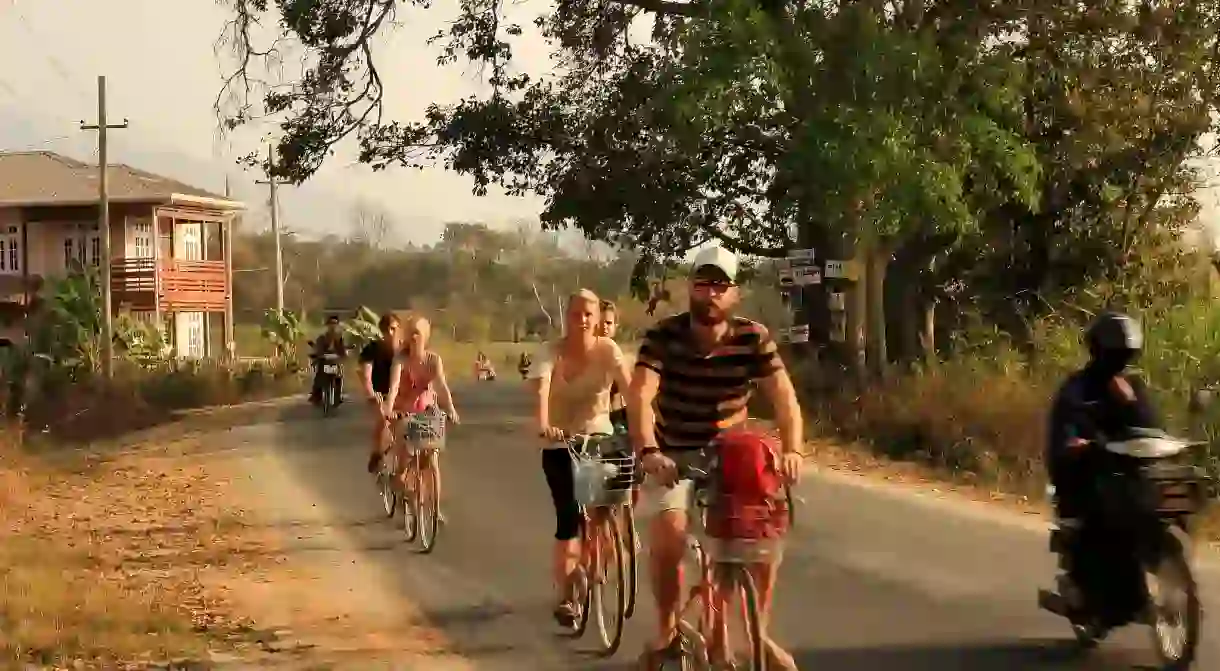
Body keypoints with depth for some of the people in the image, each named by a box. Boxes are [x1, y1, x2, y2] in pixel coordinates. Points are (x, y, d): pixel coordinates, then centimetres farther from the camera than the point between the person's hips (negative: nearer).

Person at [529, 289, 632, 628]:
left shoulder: (607, 349, -11)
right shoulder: (553, 352, -13)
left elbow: (629, 387, -24)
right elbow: (541, 388, -30)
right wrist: (543, 425, -49)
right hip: (560, 447, -1)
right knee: (568, 519, -10)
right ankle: (564, 597, -1)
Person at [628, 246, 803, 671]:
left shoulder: (753, 338, -11)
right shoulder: (664, 336, -15)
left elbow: (783, 396, -18)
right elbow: (640, 395, -27)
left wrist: (791, 449, -36)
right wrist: (648, 451, -43)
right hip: (674, 455, -1)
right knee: (668, 533, -23)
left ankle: (760, 633, 4)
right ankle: (666, 631, 0)